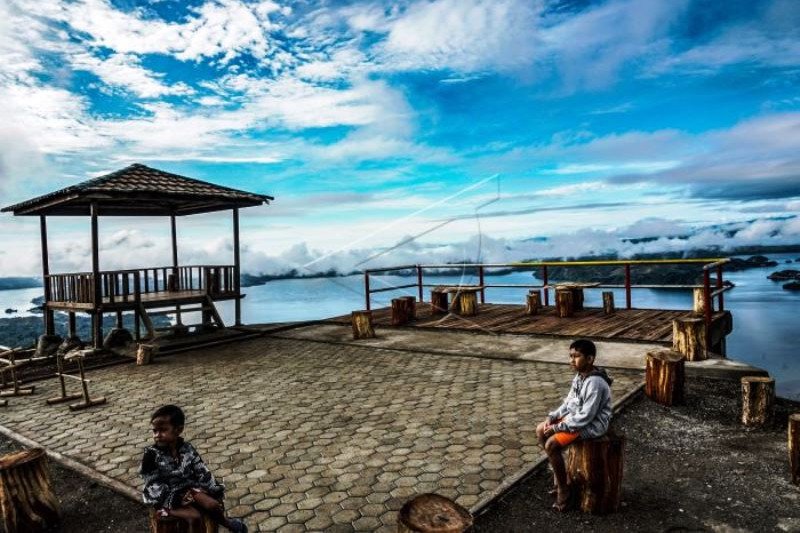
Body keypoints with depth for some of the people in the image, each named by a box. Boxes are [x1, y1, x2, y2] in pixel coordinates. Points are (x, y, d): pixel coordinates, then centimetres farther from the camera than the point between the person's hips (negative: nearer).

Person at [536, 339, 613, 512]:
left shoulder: (595, 383, -27)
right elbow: (569, 401, 12)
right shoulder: (580, 375, 2)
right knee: (541, 431, 6)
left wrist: (558, 427, -21)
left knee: (551, 444, -21)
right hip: (575, 416, 10)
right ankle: (558, 475, 16)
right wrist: (552, 416, -1)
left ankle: (563, 490, -4)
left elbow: (585, 417, -27)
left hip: (591, 425, -10)